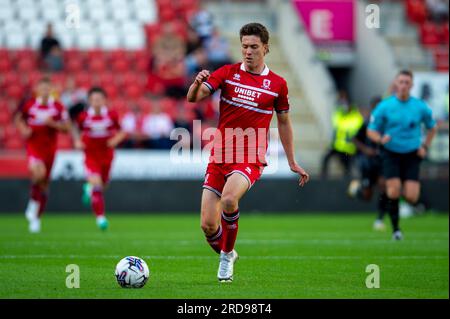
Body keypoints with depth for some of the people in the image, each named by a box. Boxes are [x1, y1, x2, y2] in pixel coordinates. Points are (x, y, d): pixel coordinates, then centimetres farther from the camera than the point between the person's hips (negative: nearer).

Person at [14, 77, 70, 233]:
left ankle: (36, 217, 22)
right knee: (38, 172, -30)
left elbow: (66, 128, -1)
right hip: (34, 145, -2)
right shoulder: (29, 105, -1)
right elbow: (18, 118, 15)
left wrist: (52, 123, -17)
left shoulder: (58, 107, -2)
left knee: (44, 183, 8)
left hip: (49, 147, 2)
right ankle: (33, 202, -3)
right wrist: (24, 129, -3)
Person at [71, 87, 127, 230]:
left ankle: (90, 188, 54)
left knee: (103, 183, 17)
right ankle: (100, 217, -8)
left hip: (107, 155, 2)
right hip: (91, 155, -2)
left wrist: (116, 140, -16)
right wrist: (77, 141, -9)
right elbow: (75, 128, 8)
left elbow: (121, 132, 3)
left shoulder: (112, 115, -10)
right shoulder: (83, 116, -11)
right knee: (96, 185, -16)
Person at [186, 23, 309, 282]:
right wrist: (198, 83, -30)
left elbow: (284, 122, 17)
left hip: (251, 159, -2)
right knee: (208, 225, -4)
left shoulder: (277, 84, 5)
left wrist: (292, 162, 18)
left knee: (229, 199, -32)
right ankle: (227, 256, 29)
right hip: (220, 156, 2)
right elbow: (193, 98, -7)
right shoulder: (228, 73, 4)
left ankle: (227, 254, -8)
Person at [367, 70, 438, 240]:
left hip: (412, 155, 1)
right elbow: (371, 131, 1)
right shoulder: (384, 106, -4)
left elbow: (432, 127, 17)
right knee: (394, 191, -15)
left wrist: (425, 146, 4)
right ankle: (396, 229, 2)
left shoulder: (420, 107, 0)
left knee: (411, 197, -10)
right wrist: (380, 139, -20)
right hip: (391, 154, -1)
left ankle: (407, 188, 29)